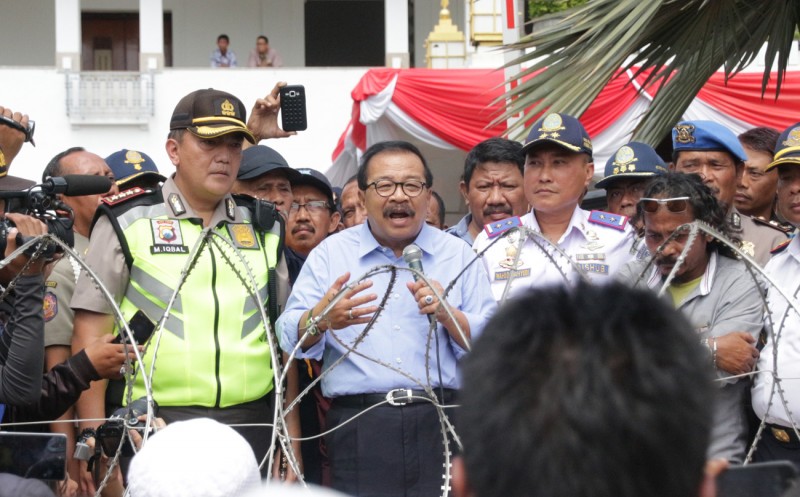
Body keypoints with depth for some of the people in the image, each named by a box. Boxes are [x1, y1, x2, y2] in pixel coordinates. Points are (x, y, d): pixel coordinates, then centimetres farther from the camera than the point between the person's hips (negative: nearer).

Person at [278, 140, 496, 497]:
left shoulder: (458, 255, 11)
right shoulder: (330, 253, 9)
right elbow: (291, 340, 1)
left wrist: (447, 315, -13)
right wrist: (321, 318, -21)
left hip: (441, 426, 1)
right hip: (358, 427, -1)